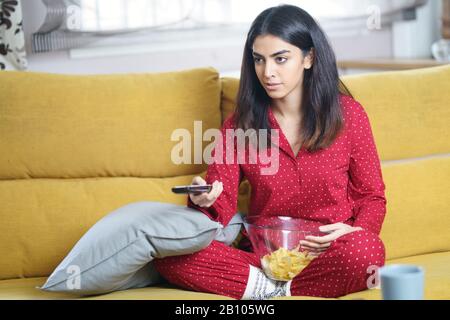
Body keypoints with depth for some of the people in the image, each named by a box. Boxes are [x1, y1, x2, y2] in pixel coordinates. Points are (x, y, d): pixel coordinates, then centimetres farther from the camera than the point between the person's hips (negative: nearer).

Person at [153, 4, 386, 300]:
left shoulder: (348, 114, 1)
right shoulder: (240, 124, 5)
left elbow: (371, 197, 8)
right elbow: (223, 207, 1)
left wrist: (355, 231, -14)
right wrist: (206, 201, -24)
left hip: (328, 255, -1)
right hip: (262, 255, 1)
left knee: (366, 250, -37)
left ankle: (268, 287, -16)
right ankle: (277, 289, -18)